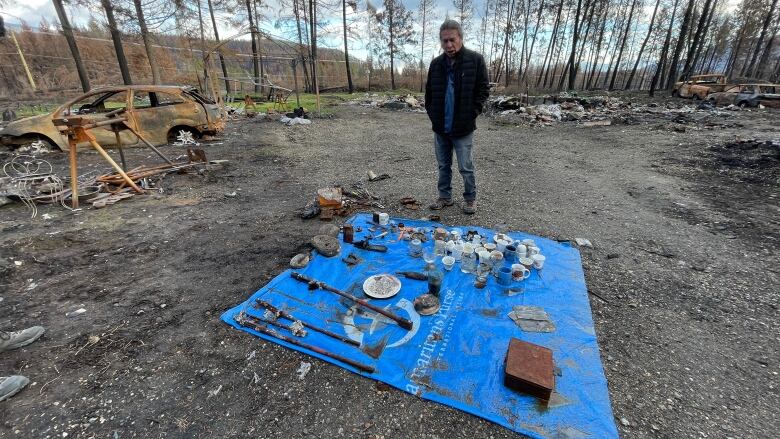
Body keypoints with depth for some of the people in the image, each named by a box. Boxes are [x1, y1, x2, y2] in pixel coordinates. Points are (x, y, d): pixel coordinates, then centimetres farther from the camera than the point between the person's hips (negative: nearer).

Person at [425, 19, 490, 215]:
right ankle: (445, 197, 27)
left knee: (465, 167, 2)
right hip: (440, 127, 4)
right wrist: (432, 113, 6)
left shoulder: (475, 60, -5)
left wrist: (472, 114, -10)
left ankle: (470, 198, 20)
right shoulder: (436, 63, 7)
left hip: (463, 127, -4)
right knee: (443, 165, 13)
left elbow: (483, 90, -4)